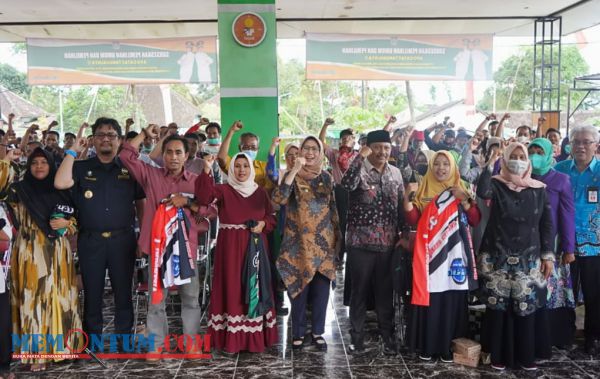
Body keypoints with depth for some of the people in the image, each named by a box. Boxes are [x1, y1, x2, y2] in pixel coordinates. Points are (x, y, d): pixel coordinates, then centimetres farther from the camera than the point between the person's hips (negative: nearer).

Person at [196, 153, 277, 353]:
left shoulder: (261, 192, 10)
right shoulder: (223, 190, 0)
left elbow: (272, 217, 12)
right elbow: (204, 196, -19)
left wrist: (263, 223, -9)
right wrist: (206, 171, -30)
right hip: (230, 248, -3)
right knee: (232, 289, -2)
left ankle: (255, 337, 15)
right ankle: (231, 339, 5)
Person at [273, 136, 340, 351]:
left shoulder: (326, 177, 8)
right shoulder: (292, 175, -2)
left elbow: (333, 208, 14)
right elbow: (279, 199, -21)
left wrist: (336, 237, 9)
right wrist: (295, 170, -25)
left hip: (324, 242, 3)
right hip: (299, 242, -3)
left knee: (321, 291, 7)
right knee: (300, 288, 3)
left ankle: (318, 332, 22)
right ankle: (298, 333, 18)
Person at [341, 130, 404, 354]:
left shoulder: (396, 173, 9)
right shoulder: (360, 170, -7)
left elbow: (400, 206, 15)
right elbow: (347, 184, -30)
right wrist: (360, 157, -30)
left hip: (388, 243, 4)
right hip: (361, 242, -4)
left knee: (386, 291, 11)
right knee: (360, 291, 6)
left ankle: (388, 336, 23)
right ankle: (357, 335, 20)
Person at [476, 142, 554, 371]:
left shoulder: (539, 189, 5)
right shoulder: (496, 184, -1)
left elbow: (547, 224, 6)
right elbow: (482, 193, -25)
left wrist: (548, 255, 1)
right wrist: (487, 164, -26)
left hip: (528, 259, 2)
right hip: (498, 257, -2)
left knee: (526, 307, 3)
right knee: (498, 306, 0)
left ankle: (525, 356, 18)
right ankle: (498, 354, 13)